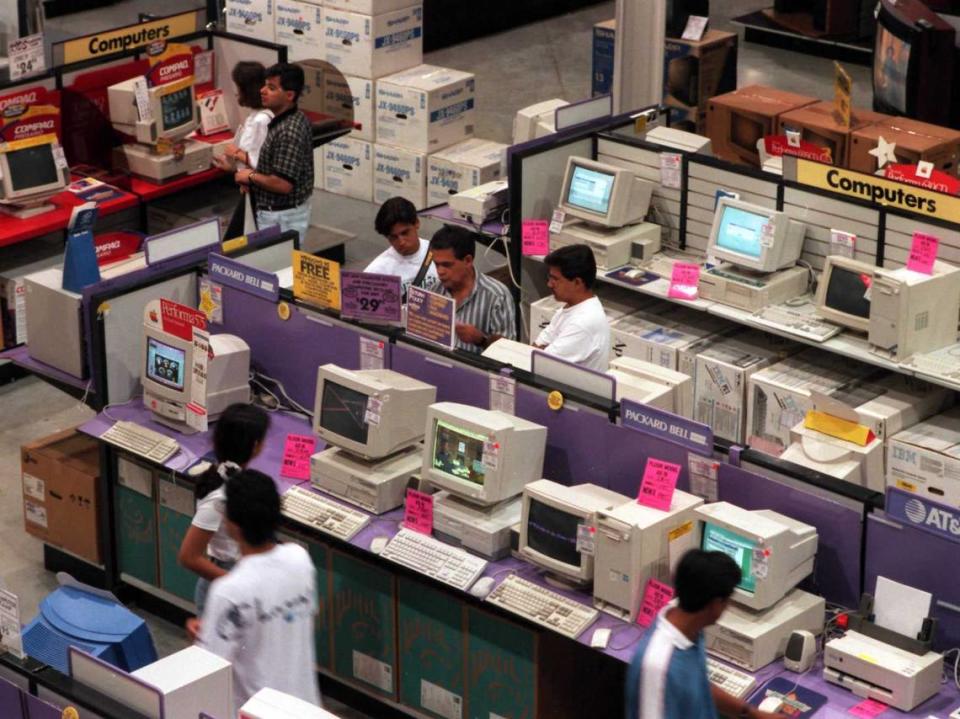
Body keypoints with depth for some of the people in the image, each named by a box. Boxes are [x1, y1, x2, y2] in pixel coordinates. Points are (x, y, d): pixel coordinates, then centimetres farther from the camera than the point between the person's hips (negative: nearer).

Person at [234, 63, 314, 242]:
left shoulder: (288, 132, -26)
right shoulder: (295, 119, 6)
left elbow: (283, 184, -29)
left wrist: (251, 176, -14)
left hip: (282, 217, -10)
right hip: (293, 209, 10)